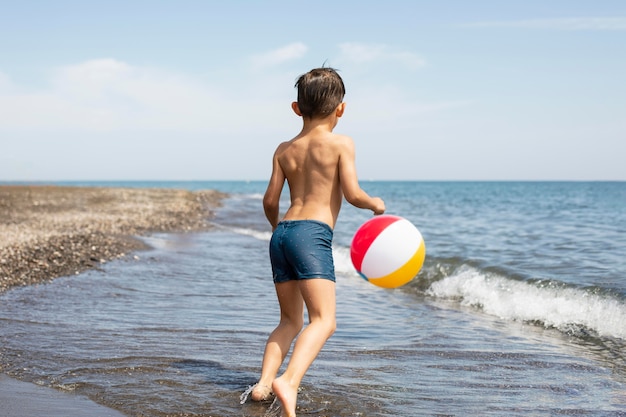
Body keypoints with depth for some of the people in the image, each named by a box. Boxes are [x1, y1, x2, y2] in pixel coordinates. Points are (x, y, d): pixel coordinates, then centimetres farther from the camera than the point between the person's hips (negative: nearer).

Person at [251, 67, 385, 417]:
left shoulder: (285, 150, 16)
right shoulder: (341, 144, 1)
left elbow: (270, 200, 16)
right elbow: (352, 194, -7)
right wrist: (376, 204, 14)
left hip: (281, 233, 7)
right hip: (312, 234, -6)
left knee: (291, 321, 18)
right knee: (324, 320, -11)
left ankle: (264, 382, 3)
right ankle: (288, 382, -31)